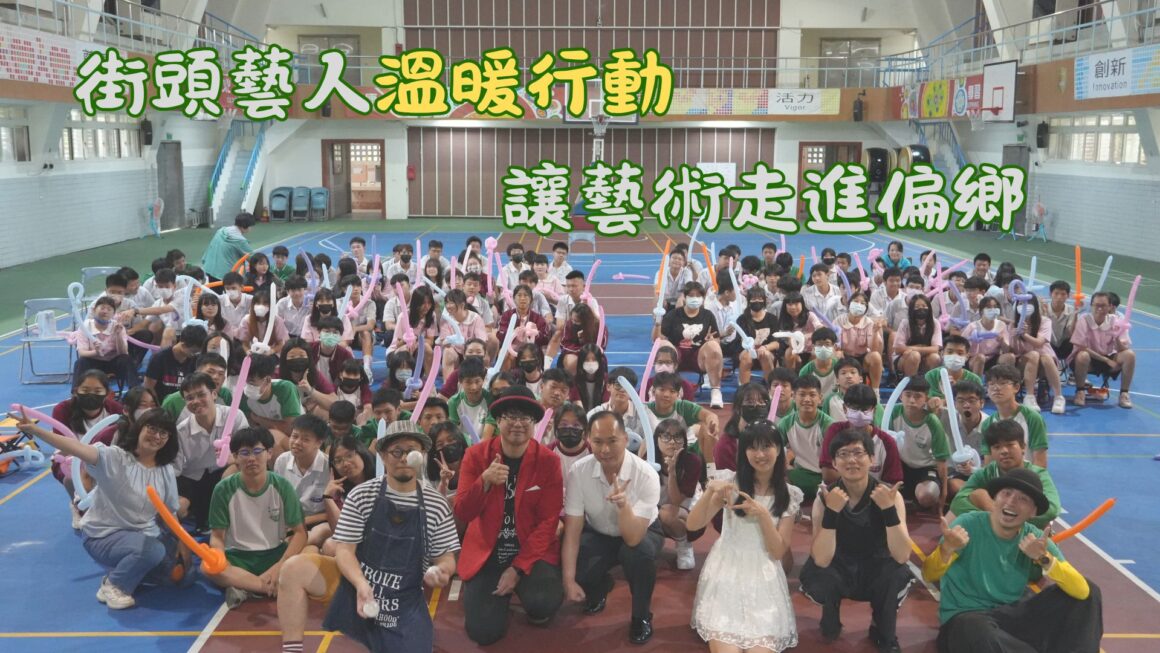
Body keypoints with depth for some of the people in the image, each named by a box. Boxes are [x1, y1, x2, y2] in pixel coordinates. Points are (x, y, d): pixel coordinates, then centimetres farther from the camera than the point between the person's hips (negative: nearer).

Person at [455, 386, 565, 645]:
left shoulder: (548, 461, -8)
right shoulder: (477, 455, -6)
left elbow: (548, 521, -9)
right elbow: (462, 514, -9)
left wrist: (518, 568, -16)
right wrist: (484, 482, -28)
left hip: (532, 551, -1)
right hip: (486, 552, 1)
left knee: (542, 605, -29)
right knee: (483, 631, -13)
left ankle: (521, 583, 8)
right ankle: (500, 592, 19)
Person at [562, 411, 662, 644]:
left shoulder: (646, 475, -30)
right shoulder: (578, 472, -23)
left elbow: (633, 539, -36)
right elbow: (572, 530, -18)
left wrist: (624, 504, -54)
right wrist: (569, 580, -26)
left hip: (641, 534, -2)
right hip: (598, 534, 2)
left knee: (640, 553, -36)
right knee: (576, 571, -24)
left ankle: (641, 615, -7)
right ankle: (600, 588, 15)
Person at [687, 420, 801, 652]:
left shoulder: (790, 495, 1)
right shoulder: (732, 484, -2)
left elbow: (778, 552, -4)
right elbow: (692, 525, -9)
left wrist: (762, 514, -20)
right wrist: (710, 491, -26)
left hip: (763, 579, 1)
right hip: (726, 573, -1)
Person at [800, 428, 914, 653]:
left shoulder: (889, 496, -17)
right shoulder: (824, 498, -17)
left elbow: (901, 556, -28)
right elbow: (821, 560, -29)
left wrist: (889, 509, -40)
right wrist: (831, 512, -41)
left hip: (876, 572, 0)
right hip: (838, 572, 0)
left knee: (900, 575, -32)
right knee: (814, 575, -32)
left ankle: (883, 633, 0)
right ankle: (831, 622, 4)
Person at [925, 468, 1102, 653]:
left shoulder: (1034, 538, -2)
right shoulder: (969, 524, -14)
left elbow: (1081, 590, -13)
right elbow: (929, 575, -24)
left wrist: (1044, 558, -31)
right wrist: (947, 549, -46)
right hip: (965, 615, -5)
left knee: (1088, 592, -1)